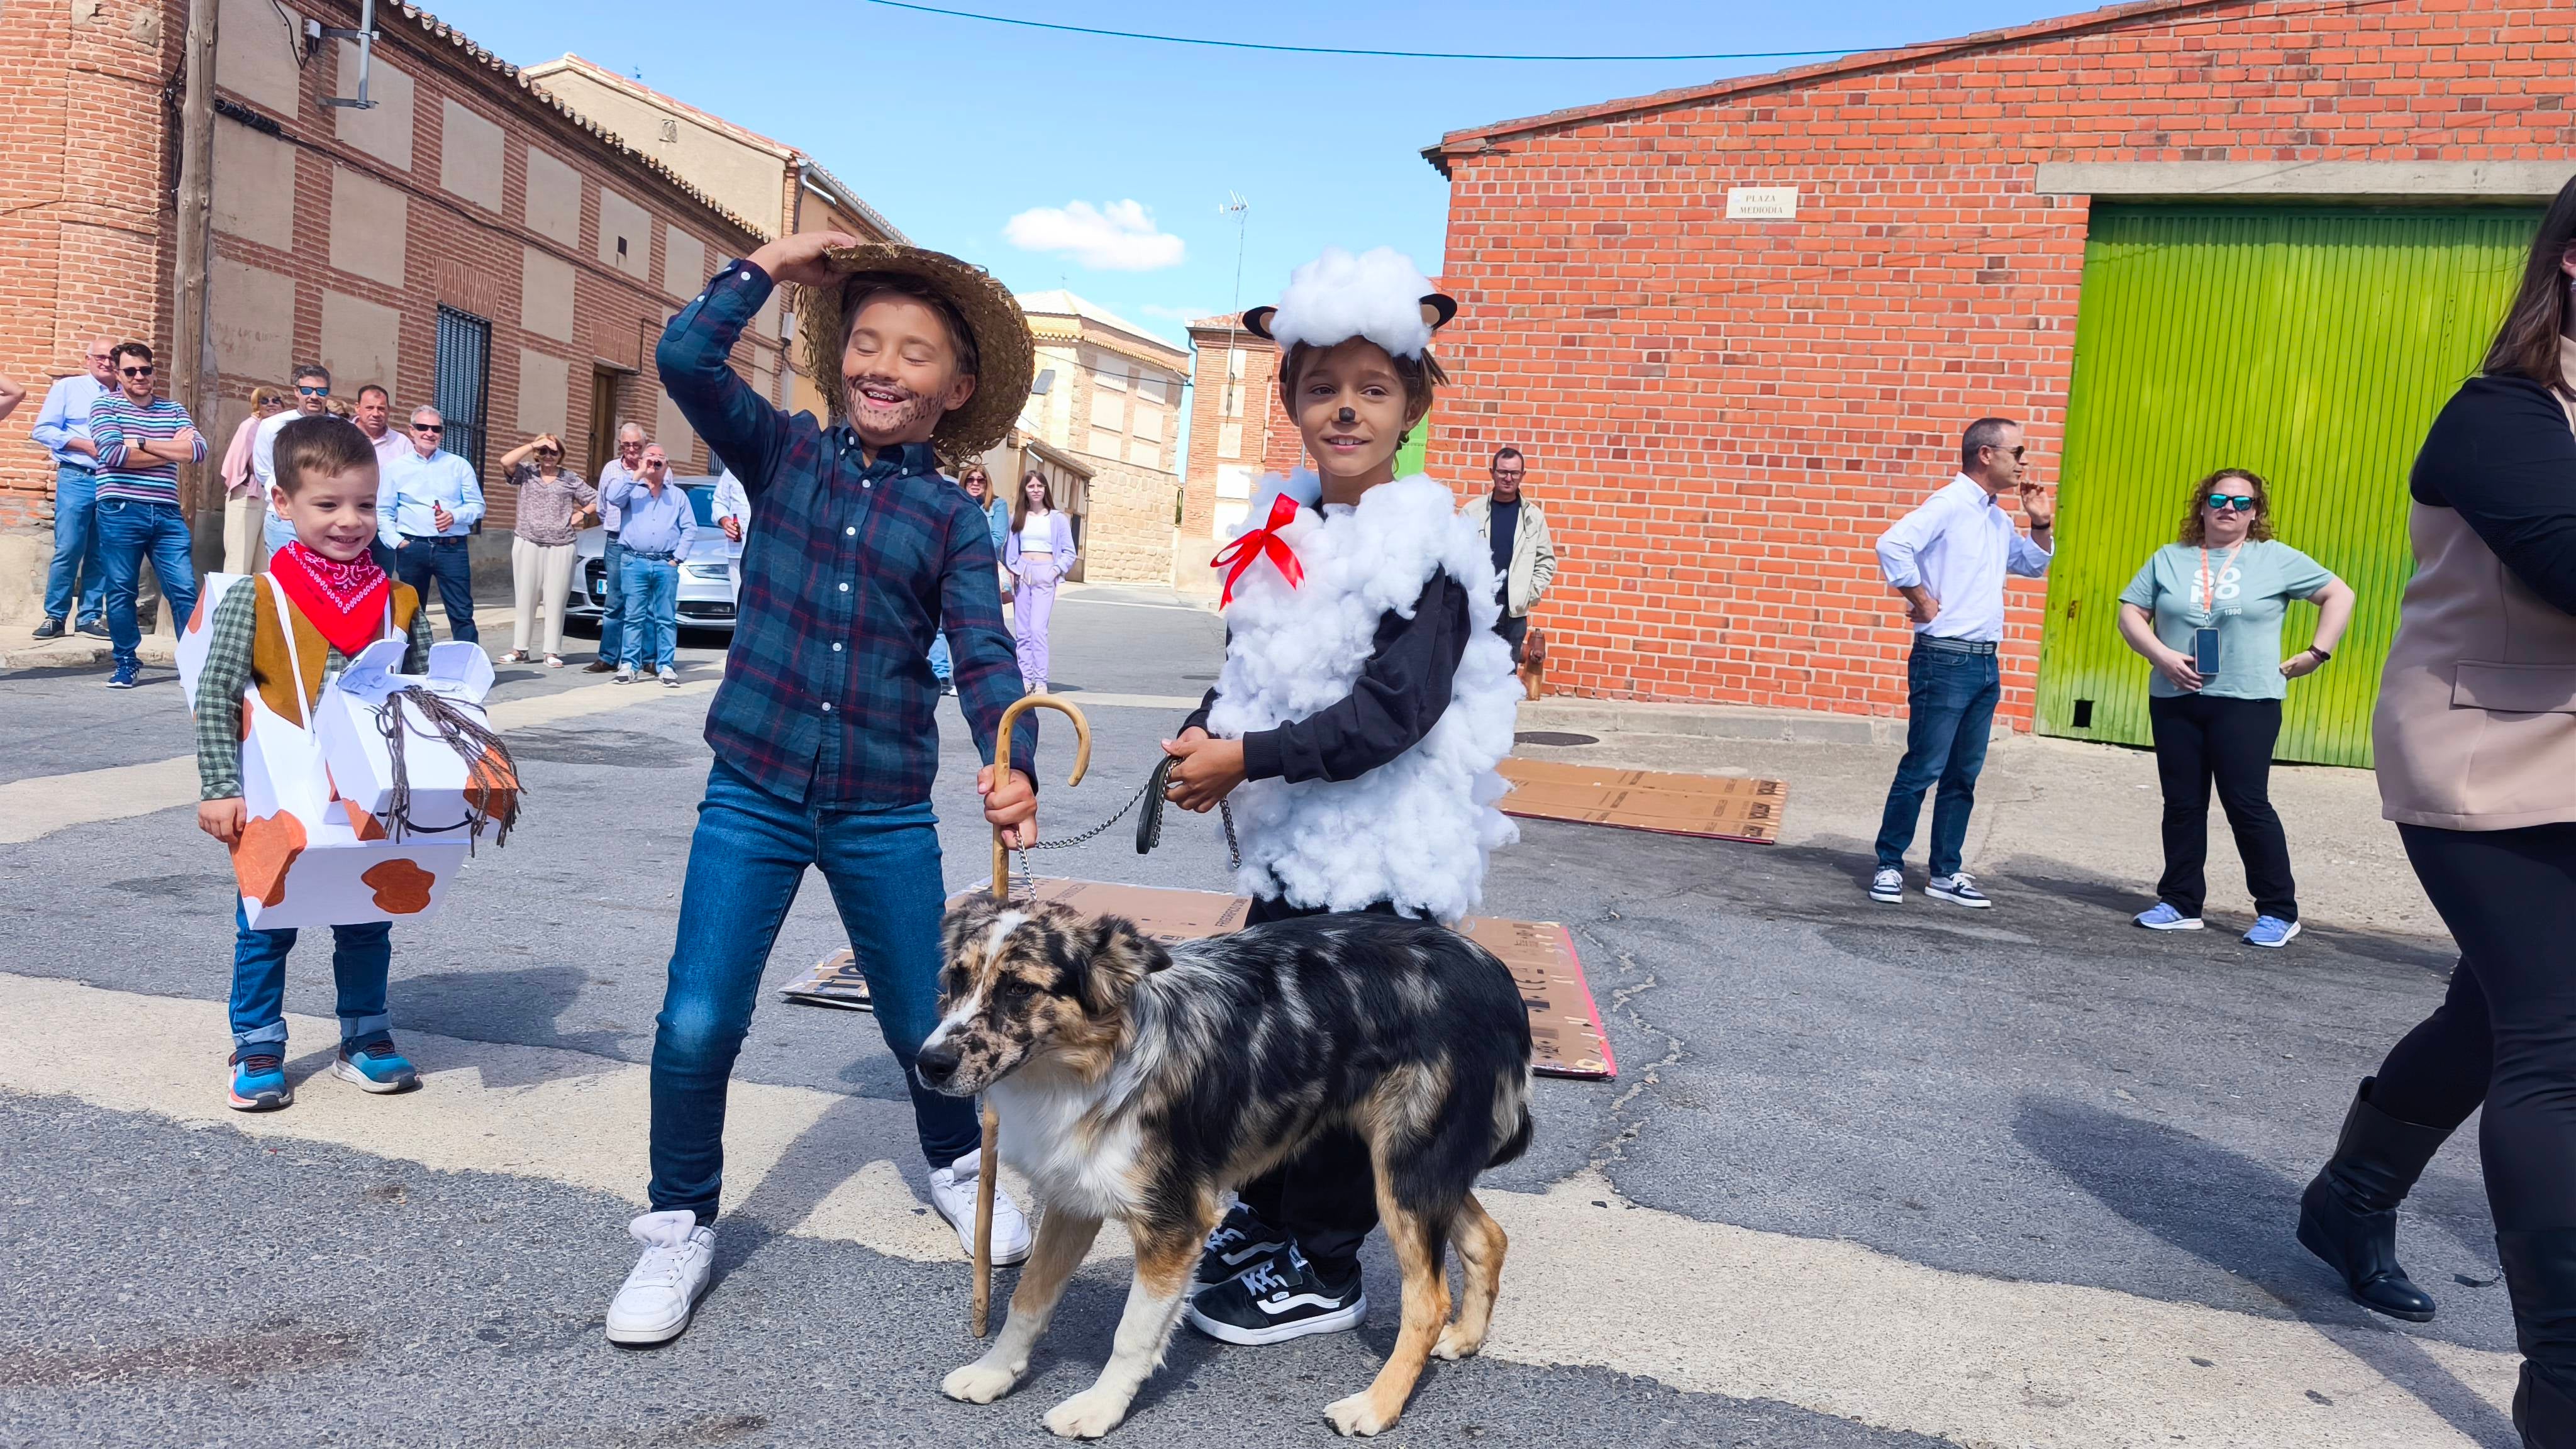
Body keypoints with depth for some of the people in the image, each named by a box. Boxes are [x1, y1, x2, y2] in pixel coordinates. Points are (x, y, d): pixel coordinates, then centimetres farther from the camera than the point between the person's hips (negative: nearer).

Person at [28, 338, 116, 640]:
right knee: (68, 550, -6)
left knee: (101, 553, 5)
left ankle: (91, 616, 12)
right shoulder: (67, 388, 5)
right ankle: (54, 616, 1)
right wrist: (87, 446, -10)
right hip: (76, 479, -2)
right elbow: (43, 430, 1)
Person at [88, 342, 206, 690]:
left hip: (167, 515, 2)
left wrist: (140, 443, -7)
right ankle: (126, 664, 13)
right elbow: (113, 454, -10)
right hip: (120, 513, -2)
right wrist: (173, 450, -4)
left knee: (185, 590, -3)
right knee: (121, 590, 2)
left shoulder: (174, 410, 15)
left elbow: (198, 450, -2)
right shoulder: (106, 406, 7)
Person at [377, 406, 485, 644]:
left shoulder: (459, 465, 9)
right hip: (412, 548, 1)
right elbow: (383, 512, 8)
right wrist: (396, 542, -5)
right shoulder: (396, 467, 9)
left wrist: (455, 516, -12)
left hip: (451, 547, -1)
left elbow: (477, 505, 7)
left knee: (462, 613, -6)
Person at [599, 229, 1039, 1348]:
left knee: (925, 1027, 11)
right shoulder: (785, 454, 3)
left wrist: (1012, 767, -26)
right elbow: (684, 358, -10)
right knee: (695, 1028, -6)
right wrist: (770, 265, -3)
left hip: (885, 815, 0)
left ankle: (959, 1167, 42)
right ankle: (680, 1227, 20)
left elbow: (984, 655, -10)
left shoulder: (952, 521, 1)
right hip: (752, 796, 0)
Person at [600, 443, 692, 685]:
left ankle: (666, 666, 1)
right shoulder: (632, 489, 12)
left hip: (666, 565, 1)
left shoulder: (678, 495, 16)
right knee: (633, 617, -1)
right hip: (635, 563, -1)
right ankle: (629, 664, 1)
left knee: (666, 618, 0)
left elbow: (690, 529, 11)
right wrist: (638, 475, -8)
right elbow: (612, 498, -11)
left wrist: (677, 558, 0)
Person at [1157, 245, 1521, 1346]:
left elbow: (1392, 712, -23)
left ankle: (1323, 1272, 21)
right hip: (1290, 841, 8)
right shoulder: (1283, 533, 8)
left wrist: (1250, 758, -22)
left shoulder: (1426, 551, -16)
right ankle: (1267, 1210, 40)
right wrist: (1208, 731, -3)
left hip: (1381, 852, -7)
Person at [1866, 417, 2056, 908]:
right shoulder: (1949, 505, -10)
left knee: (1963, 775, 11)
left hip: (1985, 664, 8)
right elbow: (1892, 544, -26)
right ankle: (1889, 866, 5)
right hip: (1945, 660, -8)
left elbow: (2033, 565, 31)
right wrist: (1922, 602, -17)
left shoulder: (1998, 518, 17)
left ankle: (1945, 873, 18)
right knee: (1922, 769, -5)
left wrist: (2041, 524, 13)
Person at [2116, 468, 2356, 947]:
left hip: (2247, 701, -3)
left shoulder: (2276, 559, 5)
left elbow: (2339, 594, 8)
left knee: (2247, 804, -7)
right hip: (2175, 700, 3)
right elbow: (2131, 614, 6)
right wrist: (2163, 656, -9)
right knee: (2182, 804, 6)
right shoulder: (2169, 558, 10)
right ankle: (2180, 903, 14)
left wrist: (2318, 653, 1)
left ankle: (2279, 910, 4)